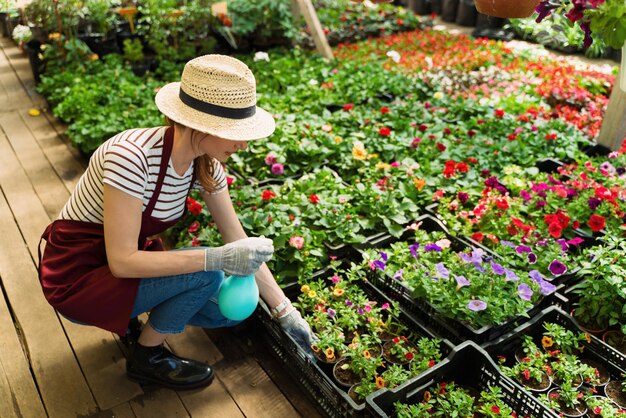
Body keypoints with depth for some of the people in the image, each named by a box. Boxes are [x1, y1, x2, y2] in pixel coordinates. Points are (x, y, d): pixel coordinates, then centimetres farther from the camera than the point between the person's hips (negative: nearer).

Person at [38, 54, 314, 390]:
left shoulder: (206, 164, -10)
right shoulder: (132, 156, -33)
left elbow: (241, 244, -4)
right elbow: (122, 261, -31)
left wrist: (286, 312, -3)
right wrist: (216, 258, -35)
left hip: (127, 264, 7)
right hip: (76, 276, -7)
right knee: (205, 275, -26)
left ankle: (136, 315, 15)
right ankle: (146, 358, 0)